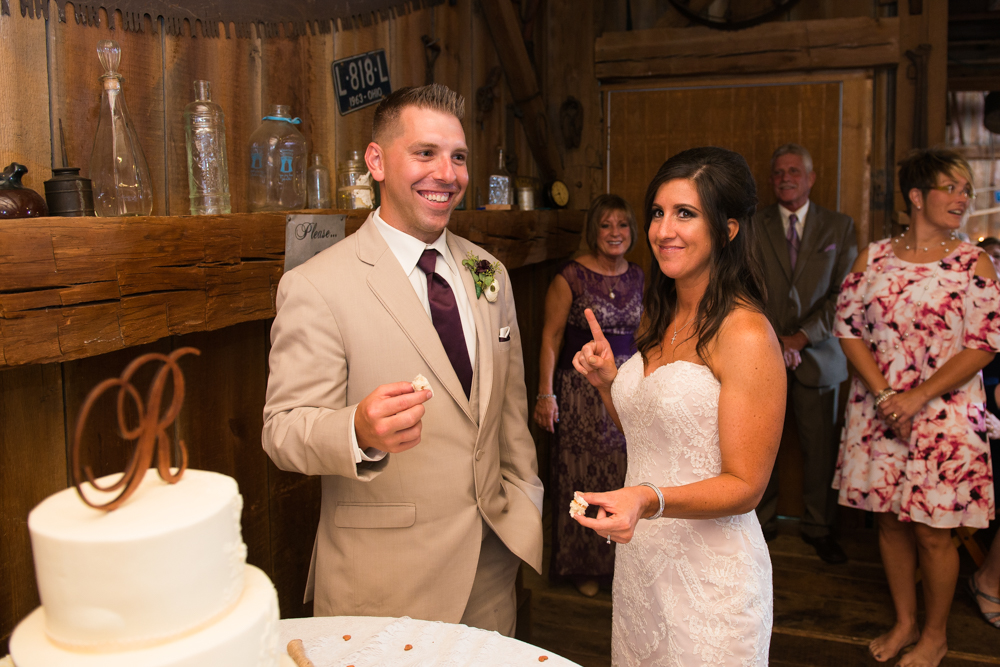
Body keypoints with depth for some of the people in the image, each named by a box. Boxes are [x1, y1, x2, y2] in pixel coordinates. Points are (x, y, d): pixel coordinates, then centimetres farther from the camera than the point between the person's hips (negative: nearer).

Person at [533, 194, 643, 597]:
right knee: (583, 476, 6)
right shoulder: (571, 277, -9)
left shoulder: (637, 277, 7)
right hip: (582, 389, -4)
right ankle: (584, 565, 23)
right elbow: (551, 339, -9)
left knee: (624, 475, 10)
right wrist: (546, 394, -14)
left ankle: (621, 559, 29)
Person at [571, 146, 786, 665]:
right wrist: (607, 382, -1)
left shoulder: (746, 334, -18)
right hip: (638, 559, 7)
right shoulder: (659, 319, 6)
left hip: (709, 575, -7)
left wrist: (650, 500, -33)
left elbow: (744, 486, -18)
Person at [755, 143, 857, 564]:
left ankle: (817, 526, 24)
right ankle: (762, 520, 22)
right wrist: (771, 340, -10)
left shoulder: (839, 227, 7)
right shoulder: (752, 226, 5)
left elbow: (844, 293, 1)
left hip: (817, 354, 1)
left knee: (820, 447, 6)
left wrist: (802, 336, -10)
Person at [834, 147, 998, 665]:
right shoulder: (873, 257, 3)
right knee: (890, 521, 12)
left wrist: (918, 397, -15)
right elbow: (847, 326, 1)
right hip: (877, 410, 2)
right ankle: (904, 622, 33)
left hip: (943, 415, -2)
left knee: (932, 531, 4)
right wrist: (884, 394, -10)